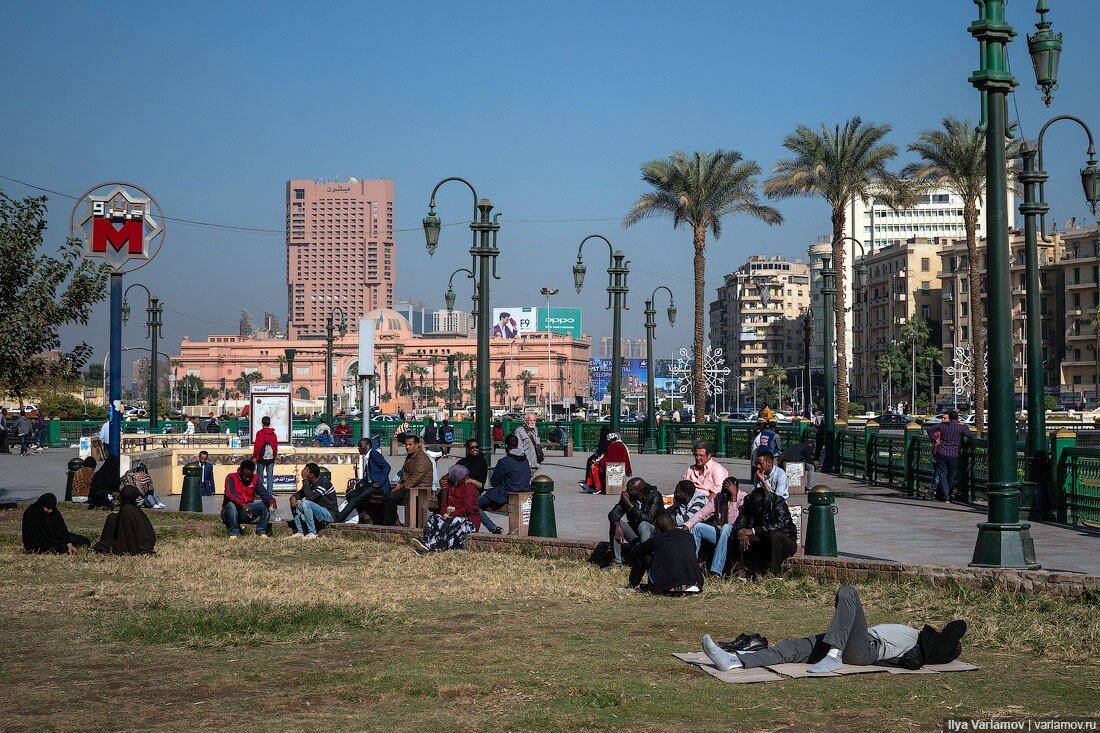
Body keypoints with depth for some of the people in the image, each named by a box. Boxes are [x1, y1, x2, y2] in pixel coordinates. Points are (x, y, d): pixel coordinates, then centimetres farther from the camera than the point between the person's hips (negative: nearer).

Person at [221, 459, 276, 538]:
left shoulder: (254, 479, 3)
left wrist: (271, 501, -35)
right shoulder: (231, 478, -11)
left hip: (247, 512, 4)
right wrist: (242, 504, -46)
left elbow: (263, 492, -12)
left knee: (265, 504, -16)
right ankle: (233, 534, -23)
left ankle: (261, 532, -8)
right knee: (231, 504, -36)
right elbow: (230, 493, -29)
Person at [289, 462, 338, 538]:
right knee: (295, 502, 1)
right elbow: (299, 493, 13)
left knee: (306, 503, -29)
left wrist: (305, 479, -23)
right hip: (317, 514, 9)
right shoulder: (310, 484, 7)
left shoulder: (324, 483, -18)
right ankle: (300, 532, -4)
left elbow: (310, 497, -28)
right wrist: (293, 497, -12)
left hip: (329, 515, -9)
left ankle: (312, 533, -25)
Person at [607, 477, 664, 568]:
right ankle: (616, 562, -14)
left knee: (643, 525, -35)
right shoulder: (628, 496, -2)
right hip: (635, 534, 5)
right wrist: (617, 525, -29)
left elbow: (648, 518, -28)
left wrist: (629, 505, -27)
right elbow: (613, 513, -8)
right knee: (615, 522, -16)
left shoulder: (655, 496, -16)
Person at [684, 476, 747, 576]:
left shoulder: (742, 498, -13)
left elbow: (731, 521, -25)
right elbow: (702, 513, 0)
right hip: (719, 533, 6)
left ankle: (716, 571, -41)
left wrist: (734, 496, -28)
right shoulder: (719, 497, 5)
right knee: (697, 527, -14)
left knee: (726, 527, -36)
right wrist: (686, 526, -14)